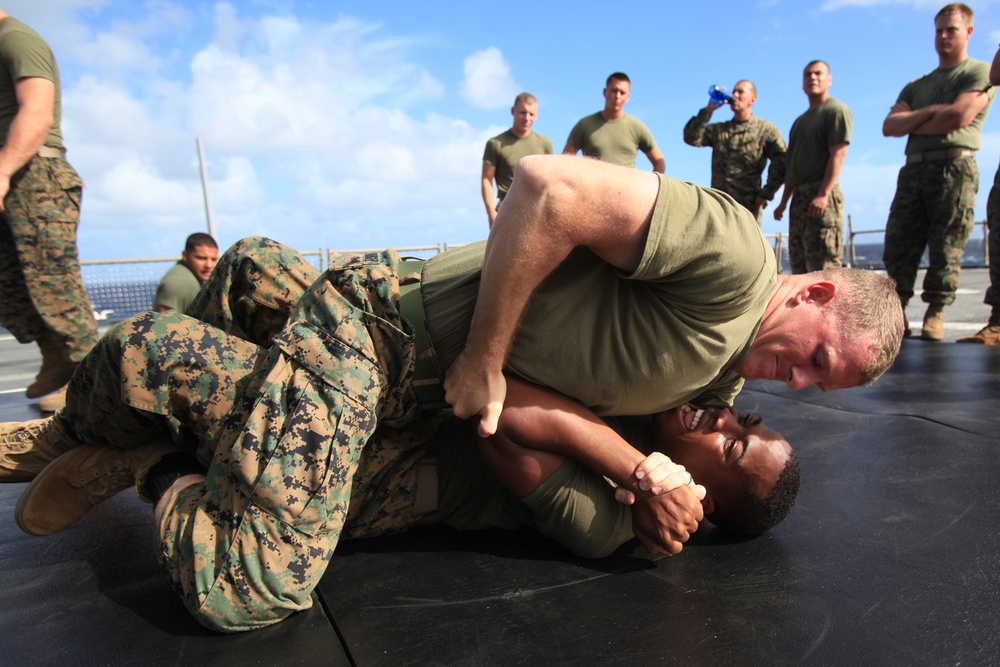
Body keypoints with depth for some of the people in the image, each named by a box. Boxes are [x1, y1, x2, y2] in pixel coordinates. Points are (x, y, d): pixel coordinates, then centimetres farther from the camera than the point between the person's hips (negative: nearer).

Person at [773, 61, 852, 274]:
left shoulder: (836, 110, -1)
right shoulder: (800, 121, 25)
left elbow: (838, 154, -12)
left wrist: (823, 194, -23)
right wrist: (784, 201, 18)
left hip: (822, 195, -9)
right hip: (799, 197, 9)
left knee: (823, 263, -14)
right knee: (798, 262, 8)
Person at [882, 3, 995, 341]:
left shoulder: (981, 72, 10)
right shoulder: (916, 86, 26)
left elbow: (959, 116, -8)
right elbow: (889, 126, 10)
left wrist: (912, 123, 4)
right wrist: (930, 112, -4)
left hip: (954, 168, -5)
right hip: (913, 171, 5)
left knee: (945, 249, -7)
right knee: (898, 248, -4)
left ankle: (935, 314, 0)